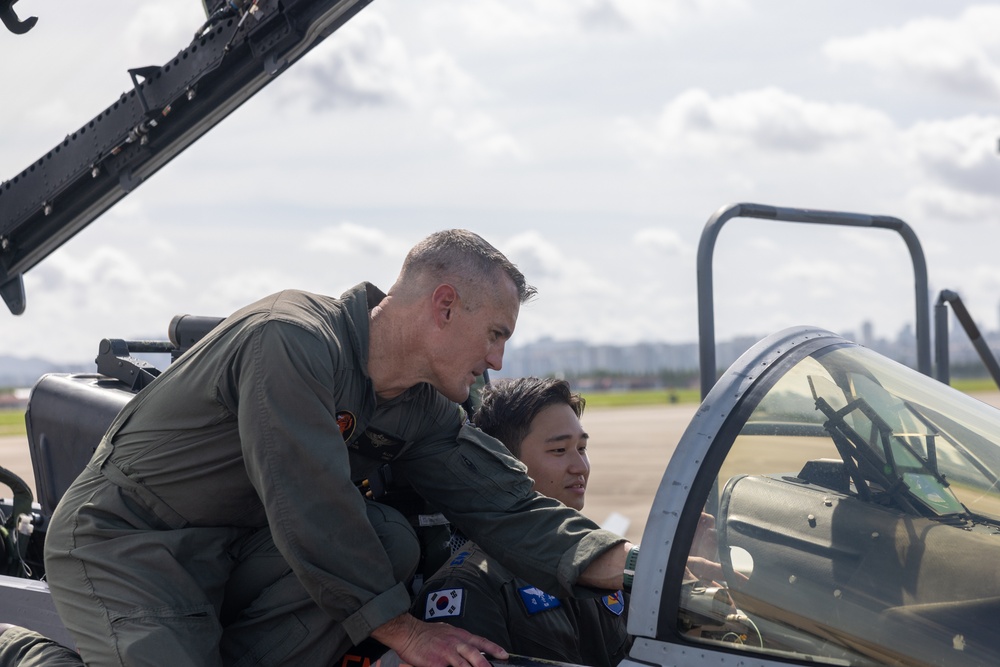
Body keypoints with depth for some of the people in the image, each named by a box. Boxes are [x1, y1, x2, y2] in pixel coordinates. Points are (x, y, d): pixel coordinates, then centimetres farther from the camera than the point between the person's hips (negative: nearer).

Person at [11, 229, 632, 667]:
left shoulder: (419, 407, 2)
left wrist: (631, 569, -14)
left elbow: (507, 505, -1)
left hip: (231, 555, 8)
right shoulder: (294, 341, -24)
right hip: (123, 545, -8)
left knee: (390, 539, -14)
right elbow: (309, 512, -25)